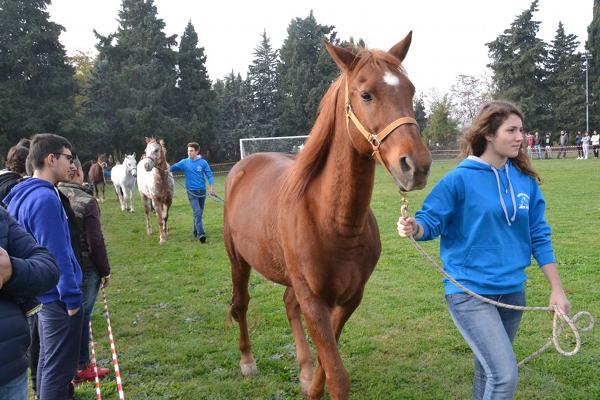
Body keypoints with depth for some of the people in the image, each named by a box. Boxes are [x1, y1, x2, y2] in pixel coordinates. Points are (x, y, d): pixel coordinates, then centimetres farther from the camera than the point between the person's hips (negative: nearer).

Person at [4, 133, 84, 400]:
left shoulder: (24, 194, 9)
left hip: (44, 295, 10)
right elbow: (56, 255, -23)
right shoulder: (45, 198, -22)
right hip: (58, 297, -10)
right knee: (58, 368, 1)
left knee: (48, 361, 22)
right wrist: (72, 298, -16)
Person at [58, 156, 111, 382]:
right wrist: (105, 270, -5)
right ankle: (82, 367, 17)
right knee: (81, 315, 5)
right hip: (85, 269, -6)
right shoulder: (86, 201, -18)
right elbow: (95, 241, -16)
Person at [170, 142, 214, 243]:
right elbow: (173, 167, -7)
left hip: (202, 191, 2)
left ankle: (196, 231, 31)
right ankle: (201, 234, -17)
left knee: (200, 212, 13)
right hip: (192, 192, -2)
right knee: (197, 212, -13)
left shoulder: (203, 162, -3)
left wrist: (212, 188, -8)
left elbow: (209, 175, -1)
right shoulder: (184, 162, -1)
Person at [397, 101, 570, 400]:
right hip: (470, 291, -5)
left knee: (489, 369, 19)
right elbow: (431, 221, -9)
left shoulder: (526, 182, 4)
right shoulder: (460, 179, -11)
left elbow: (539, 237, 9)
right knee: (505, 376, -13)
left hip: (513, 291, 6)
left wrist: (557, 289, 8)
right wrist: (413, 228, -33)